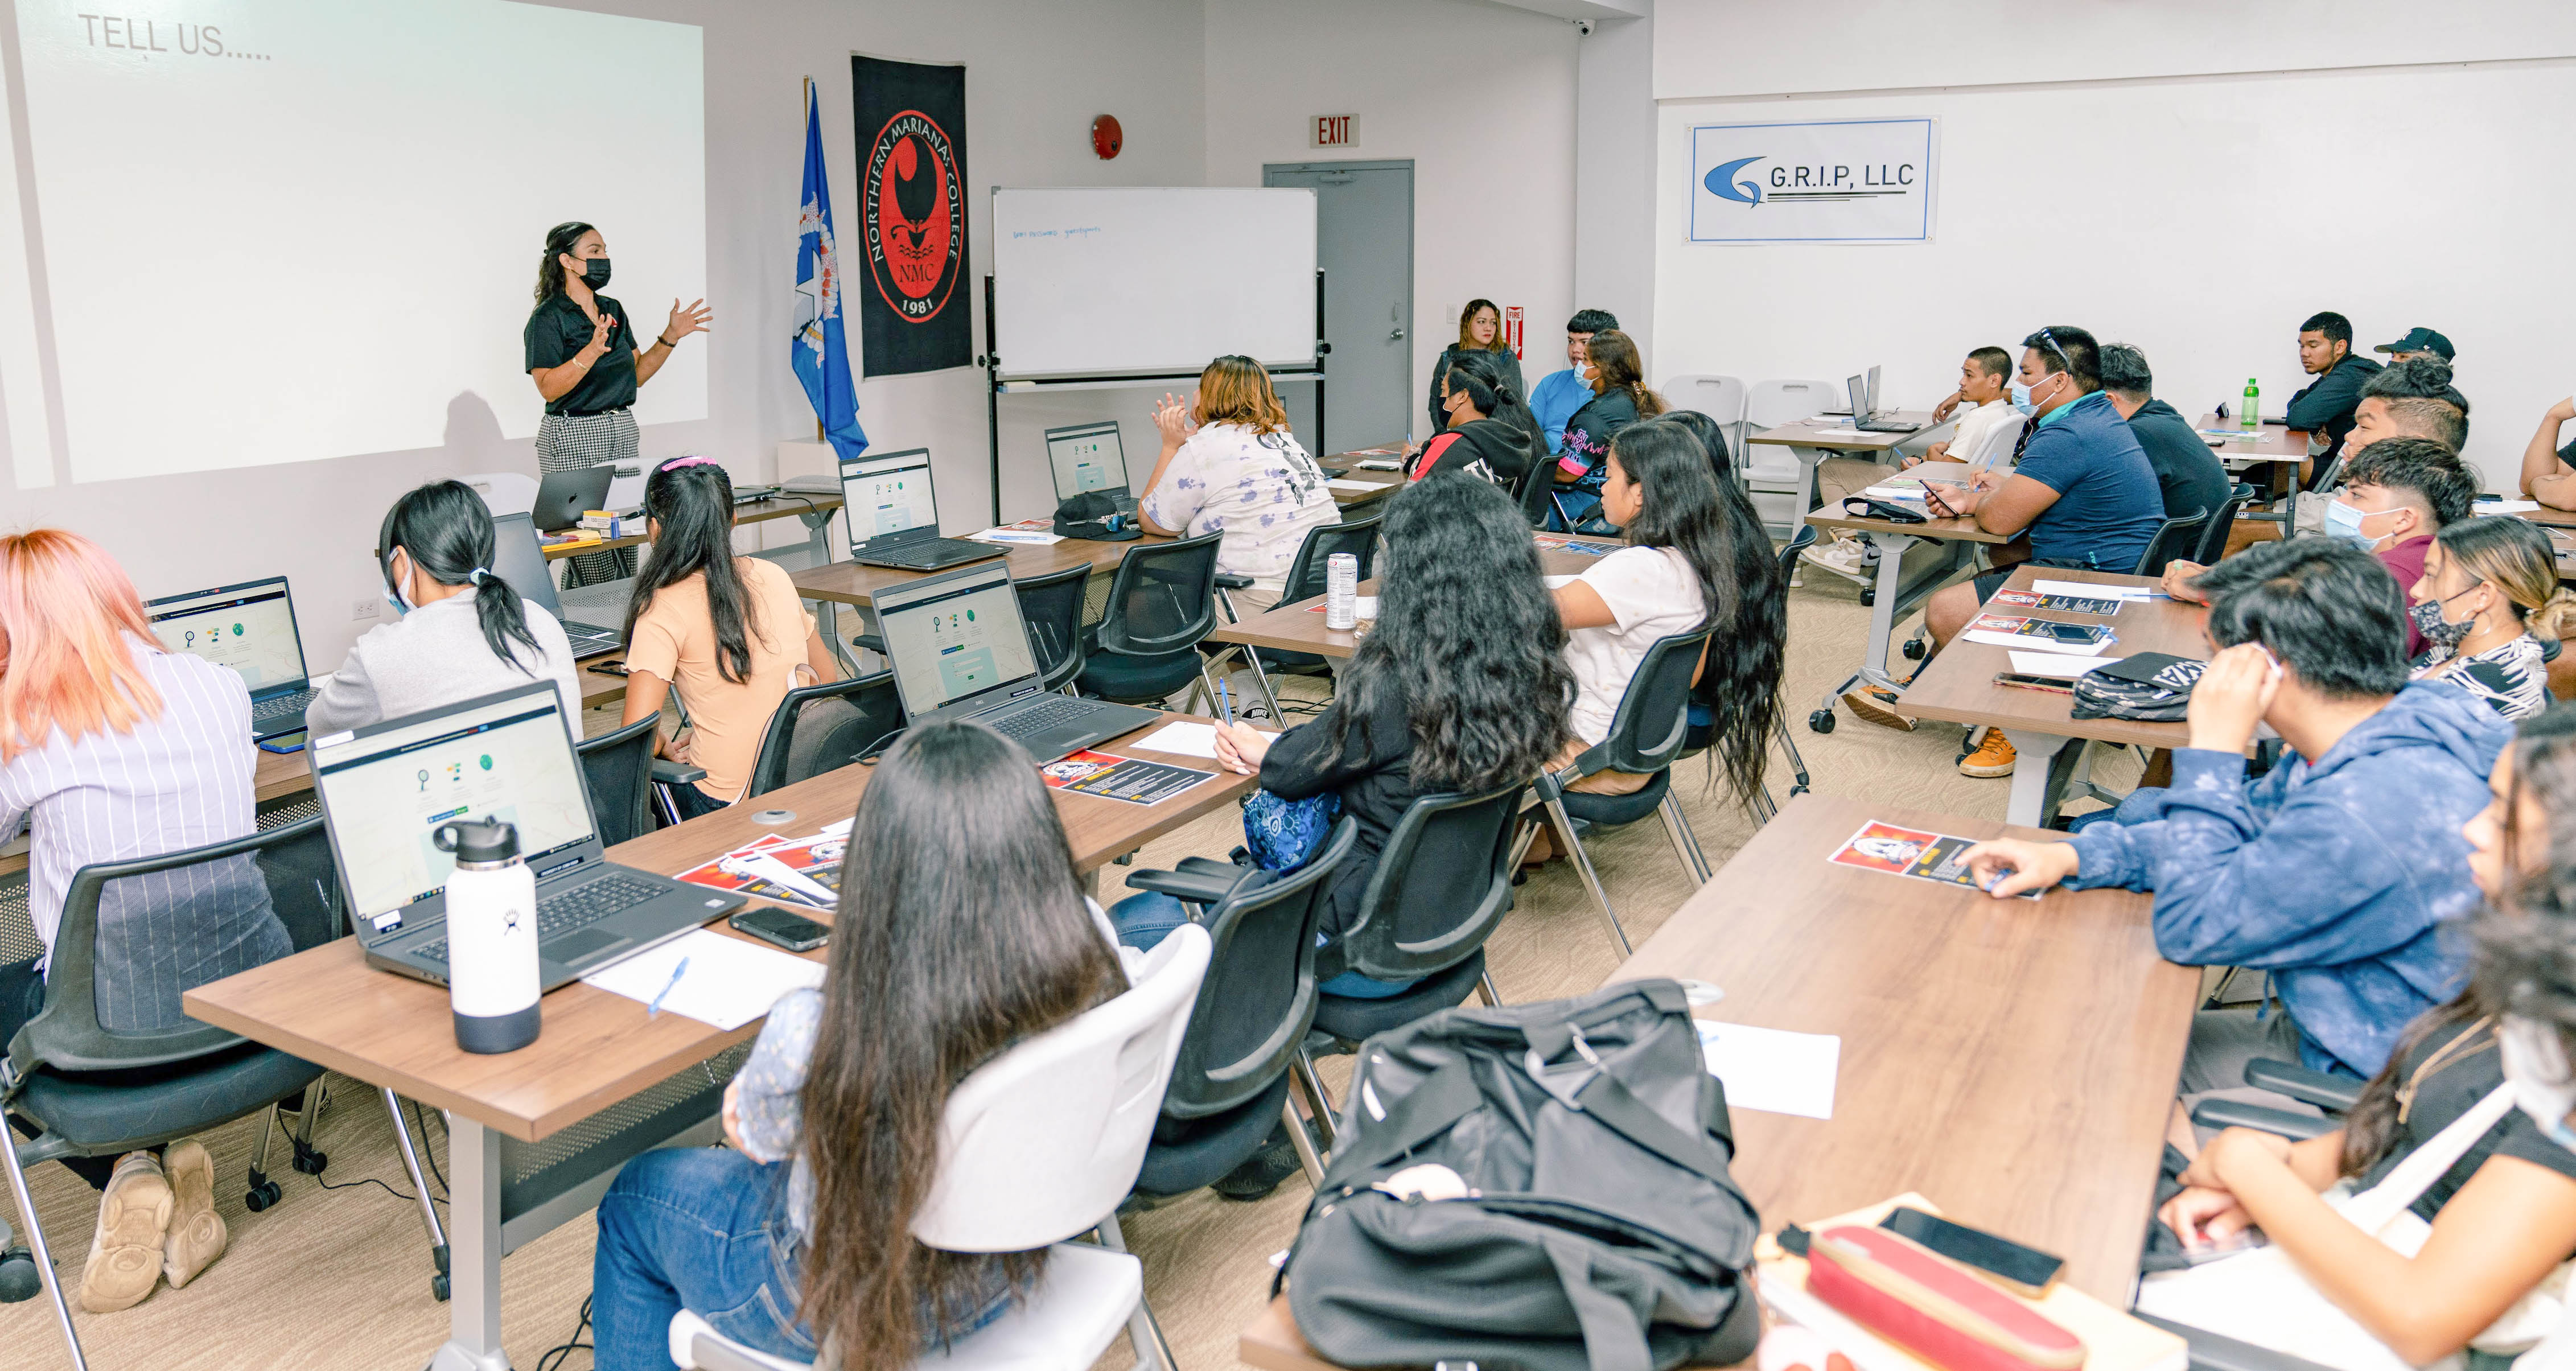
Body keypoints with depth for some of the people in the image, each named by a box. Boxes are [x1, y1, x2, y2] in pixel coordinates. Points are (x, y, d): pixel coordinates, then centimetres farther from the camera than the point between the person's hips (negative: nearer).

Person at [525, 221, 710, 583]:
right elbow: (549, 389, -17)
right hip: (573, 436, -7)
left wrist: (670, 336, 7)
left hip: (623, 431, 7)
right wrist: (591, 352, -30)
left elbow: (636, 374, 17)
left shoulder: (613, 310, 13)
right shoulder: (548, 318, -8)